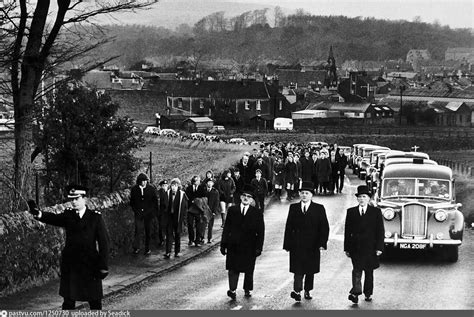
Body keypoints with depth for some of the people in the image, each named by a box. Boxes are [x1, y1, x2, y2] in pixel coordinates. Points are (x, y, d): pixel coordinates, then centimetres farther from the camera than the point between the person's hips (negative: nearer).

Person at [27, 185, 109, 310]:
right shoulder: (68, 215, 2)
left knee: (95, 301, 8)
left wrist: (104, 266, -9)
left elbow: (103, 242, -5)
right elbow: (54, 218, -18)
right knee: (68, 301, 5)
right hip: (70, 264, 2)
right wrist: (38, 214, -40)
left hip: (90, 264, -2)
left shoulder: (95, 217, -3)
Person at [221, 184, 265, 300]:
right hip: (234, 246, 0)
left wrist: (259, 247, -7)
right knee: (233, 269, -5)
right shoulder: (232, 210, 5)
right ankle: (232, 290, -5)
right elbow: (226, 228, 6)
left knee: (249, 270, 10)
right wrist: (223, 244, 1)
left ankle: (248, 290, 24)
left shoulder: (256, 213, 0)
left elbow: (260, 232, -1)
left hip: (249, 247, 0)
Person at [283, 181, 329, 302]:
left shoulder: (319, 209, 3)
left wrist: (322, 243, -11)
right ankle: (297, 291, -18)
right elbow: (288, 227, 7)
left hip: (312, 246, 0)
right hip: (296, 245, 0)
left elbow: (324, 227, 0)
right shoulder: (293, 208, 8)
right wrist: (287, 244, 1)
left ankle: (307, 291, 20)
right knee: (298, 269, -10)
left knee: (310, 270, 8)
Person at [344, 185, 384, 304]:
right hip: (356, 247, 0)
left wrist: (379, 247, -6)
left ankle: (368, 293, 20)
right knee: (357, 270, -13)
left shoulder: (376, 212, 4)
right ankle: (355, 293, -21)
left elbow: (380, 231, 1)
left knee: (369, 271, 9)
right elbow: (347, 231, 8)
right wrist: (347, 248, 3)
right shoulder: (351, 212, 8)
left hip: (370, 247, 0)